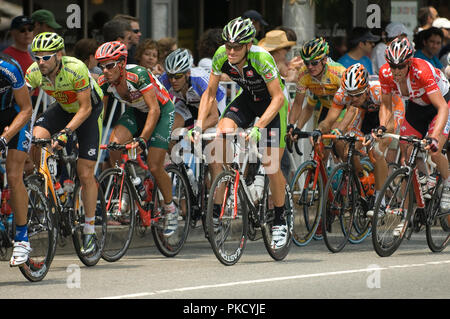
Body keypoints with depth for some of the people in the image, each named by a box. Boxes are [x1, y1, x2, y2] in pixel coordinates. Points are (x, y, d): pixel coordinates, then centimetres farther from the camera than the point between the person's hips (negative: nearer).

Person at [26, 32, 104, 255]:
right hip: (63, 109, 4)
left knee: (85, 174, -8)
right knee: (36, 139, -26)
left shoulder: (76, 69, -34)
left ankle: (90, 232, 2)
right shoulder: (34, 72, -20)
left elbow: (85, 108, -29)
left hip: (90, 110, -4)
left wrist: (65, 132, -40)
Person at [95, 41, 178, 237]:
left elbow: (154, 110, -35)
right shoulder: (104, 82, -17)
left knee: (154, 167, -12)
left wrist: (142, 138, -44)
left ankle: (171, 209, 11)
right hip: (135, 111, 5)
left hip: (162, 110, -5)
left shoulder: (138, 75, -34)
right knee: (114, 145, -24)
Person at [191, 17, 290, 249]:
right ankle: (216, 208, -18)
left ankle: (280, 222, 12)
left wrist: (258, 127, -41)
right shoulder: (221, 56, -20)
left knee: (271, 166, -9)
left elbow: (278, 97, -30)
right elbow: (210, 93, -9)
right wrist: (199, 125, -21)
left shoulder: (261, 58, -33)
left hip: (272, 101, -4)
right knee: (222, 134, -24)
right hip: (248, 98, 4)